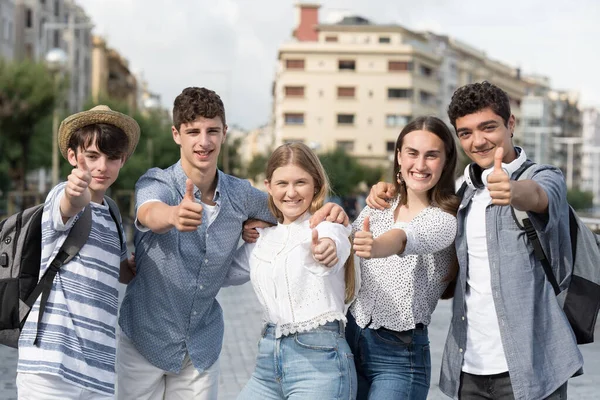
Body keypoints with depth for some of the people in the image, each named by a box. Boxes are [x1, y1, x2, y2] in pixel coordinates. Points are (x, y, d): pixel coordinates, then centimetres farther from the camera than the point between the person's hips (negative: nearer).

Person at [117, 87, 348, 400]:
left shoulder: (240, 195, -4)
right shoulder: (155, 183, -16)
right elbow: (150, 214, -37)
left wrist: (327, 212, -14)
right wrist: (175, 215, -62)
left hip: (202, 346, 3)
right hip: (146, 339, -3)